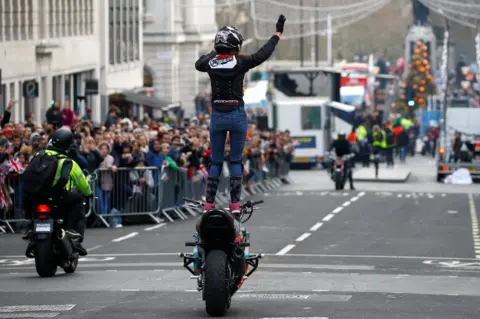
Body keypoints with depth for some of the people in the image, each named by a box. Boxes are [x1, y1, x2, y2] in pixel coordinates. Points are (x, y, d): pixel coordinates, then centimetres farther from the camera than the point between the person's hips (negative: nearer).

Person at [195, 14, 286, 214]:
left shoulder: (211, 63, -1)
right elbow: (263, 54, -3)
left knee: (215, 162, 9)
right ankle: (235, 204, 0)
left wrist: (216, 51, 32)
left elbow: (198, 64, 22)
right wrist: (278, 33, 6)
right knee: (235, 161, 4)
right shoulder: (240, 63, -11)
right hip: (237, 115, -2)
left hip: (217, 116, 2)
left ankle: (209, 204, 6)